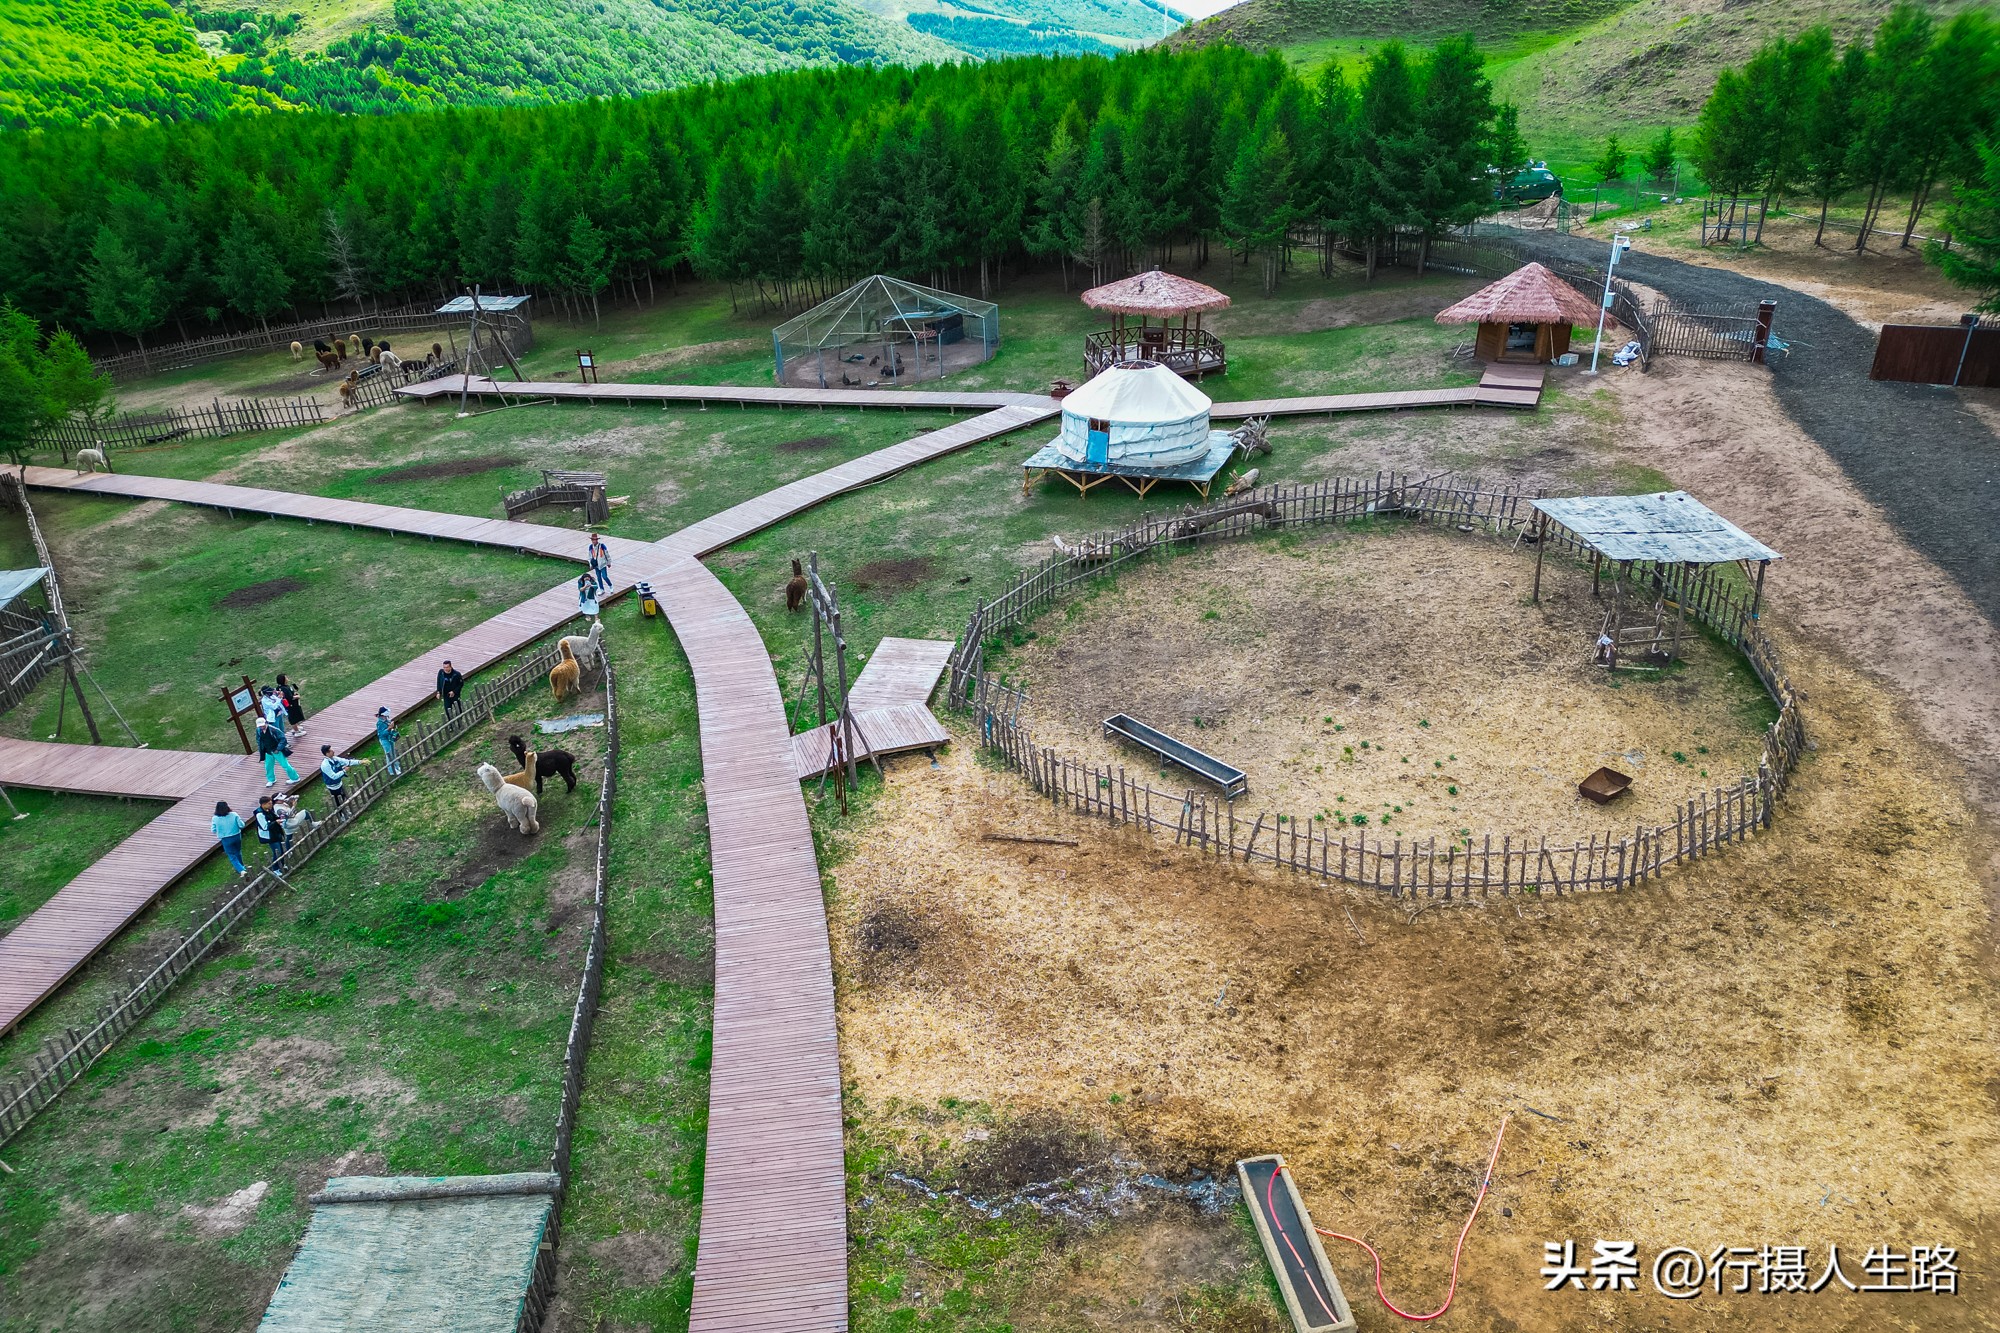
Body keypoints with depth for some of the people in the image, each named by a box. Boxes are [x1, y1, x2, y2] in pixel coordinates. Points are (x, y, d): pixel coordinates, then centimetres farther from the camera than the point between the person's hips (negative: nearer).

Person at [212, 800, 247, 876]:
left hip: (226, 839, -2)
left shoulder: (215, 819, -14)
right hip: (237, 836, 2)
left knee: (232, 856, 7)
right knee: (238, 853, 25)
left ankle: (241, 870, -8)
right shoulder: (234, 815, -14)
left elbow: (214, 830, -5)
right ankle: (241, 867, 42)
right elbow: (241, 825, -12)